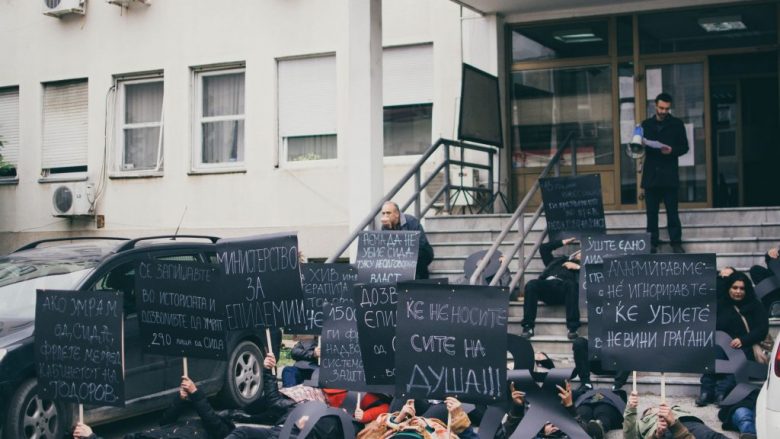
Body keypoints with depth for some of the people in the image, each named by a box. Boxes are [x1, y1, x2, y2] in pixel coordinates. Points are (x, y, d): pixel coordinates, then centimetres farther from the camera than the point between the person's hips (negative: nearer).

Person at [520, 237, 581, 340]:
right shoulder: (557, 260, 41)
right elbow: (544, 248, 41)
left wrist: (577, 267, 6)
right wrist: (563, 242, 43)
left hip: (563, 288, -2)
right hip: (547, 285, 2)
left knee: (571, 284, -38)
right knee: (532, 284, -31)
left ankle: (572, 328, -42)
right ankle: (528, 326, -34)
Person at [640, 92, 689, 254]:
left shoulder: (677, 124, 6)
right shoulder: (646, 124, 12)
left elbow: (684, 147, 5)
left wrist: (672, 150, -14)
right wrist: (641, 145, -9)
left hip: (669, 174, -2)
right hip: (651, 174, 2)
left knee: (672, 211, -2)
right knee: (651, 212, 4)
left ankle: (676, 242, 2)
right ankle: (652, 243, 8)